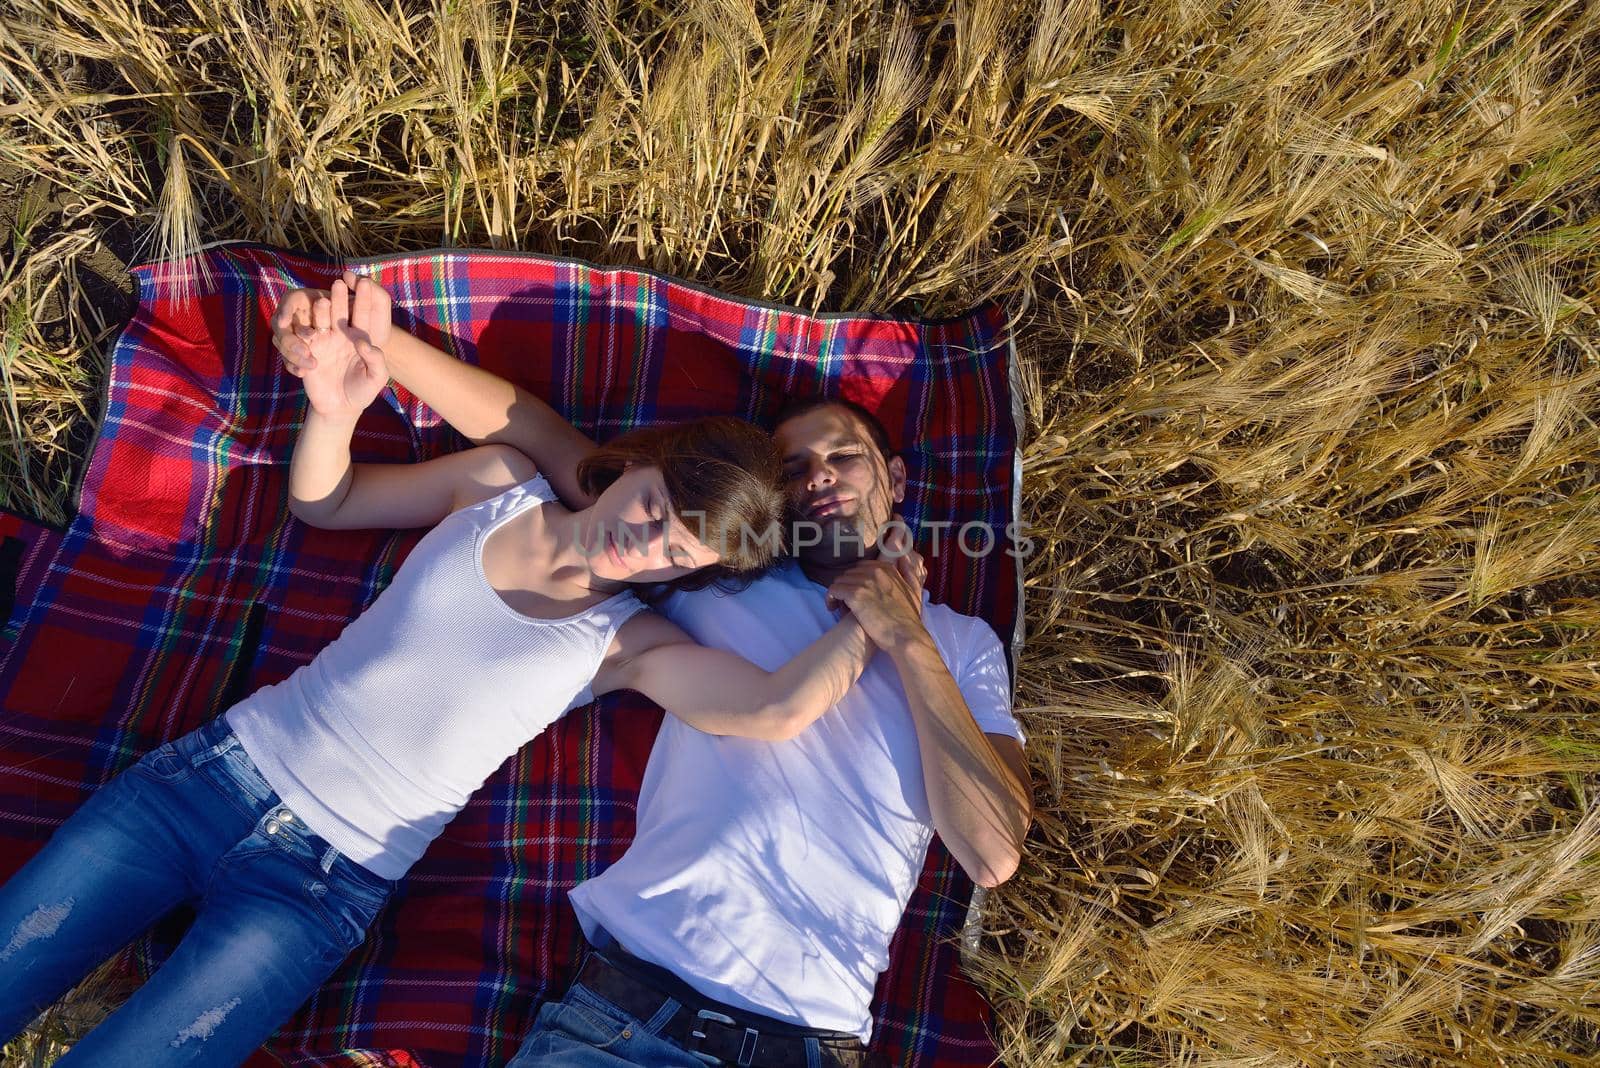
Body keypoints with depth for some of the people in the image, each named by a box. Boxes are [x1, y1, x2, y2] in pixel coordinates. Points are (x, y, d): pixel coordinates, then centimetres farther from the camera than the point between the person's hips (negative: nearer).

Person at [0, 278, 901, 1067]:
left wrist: (881, 609, -18)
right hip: (219, 769, 3)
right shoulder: (501, 483, 1)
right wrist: (335, 410, -9)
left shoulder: (629, 643, -8)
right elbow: (323, 501, 11)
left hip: (325, 881, -3)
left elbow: (775, 708, -25)